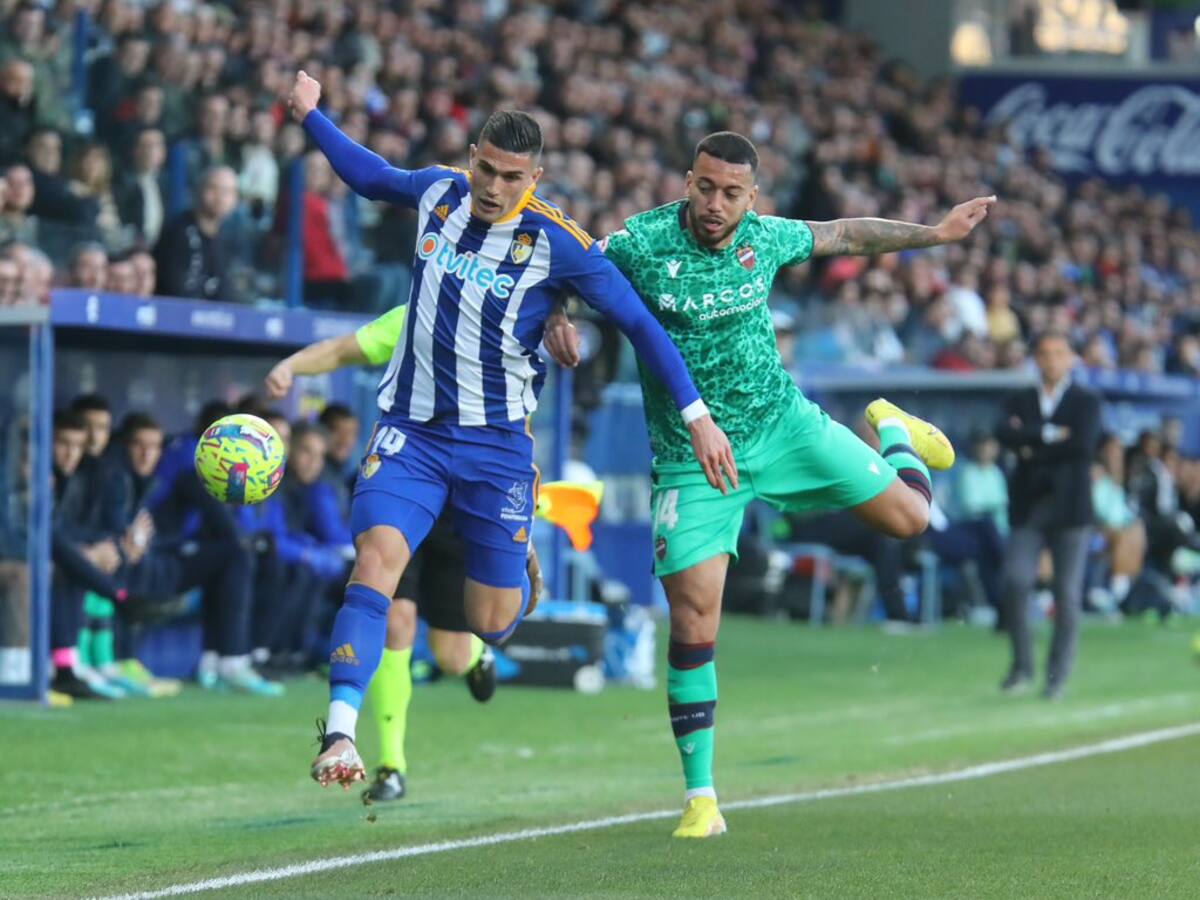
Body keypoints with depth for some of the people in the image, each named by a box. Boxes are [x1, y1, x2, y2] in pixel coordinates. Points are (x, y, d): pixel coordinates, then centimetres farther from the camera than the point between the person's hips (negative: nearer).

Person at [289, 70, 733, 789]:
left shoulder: (557, 243, -12)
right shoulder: (439, 191, 0)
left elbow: (640, 323, -6)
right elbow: (371, 177, 23)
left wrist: (696, 414, -9)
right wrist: (311, 115, 20)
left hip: (496, 440, -2)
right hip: (410, 430, 2)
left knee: (490, 624, 0)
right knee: (376, 559, -22)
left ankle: (523, 572, 40)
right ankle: (340, 736, -29)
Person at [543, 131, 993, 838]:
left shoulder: (764, 238, -7)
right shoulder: (642, 243, -17)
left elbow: (843, 235, 12)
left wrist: (935, 233, 18)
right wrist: (557, 312, -25)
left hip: (783, 423, 3)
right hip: (693, 459, -3)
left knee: (907, 516, 3)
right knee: (693, 624, -14)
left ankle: (891, 430, 42)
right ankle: (701, 797, -2)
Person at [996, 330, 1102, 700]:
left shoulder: (1086, 402, 6)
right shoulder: (1019, 402, 13)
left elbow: (1084, 445, -11)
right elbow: (1005, 434, -7)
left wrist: (1032, 449, -7)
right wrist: (1051, 435, -14)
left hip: (1069, 507, -2)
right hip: (1027, 507, 2)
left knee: (1067, 595, -2)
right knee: (1016, 582, -13)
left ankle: (1058, 675, 6)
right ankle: (1022, 665, 1)